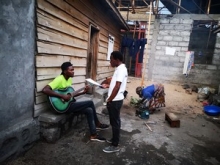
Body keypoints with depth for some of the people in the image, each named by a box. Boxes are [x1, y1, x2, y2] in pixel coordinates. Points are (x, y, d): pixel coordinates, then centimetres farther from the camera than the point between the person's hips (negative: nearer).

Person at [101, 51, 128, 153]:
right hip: (115, 100, 10)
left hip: (115, 101, -10)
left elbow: (117, 87, -25)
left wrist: (109, 100, -18)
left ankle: (115, 146, 15)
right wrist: (107, 86, 15)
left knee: (115, 122, 1)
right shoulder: (120, 69, 13)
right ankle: (115, 139, 36)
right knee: (114, 121, 20)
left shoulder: (121, 69, -19)